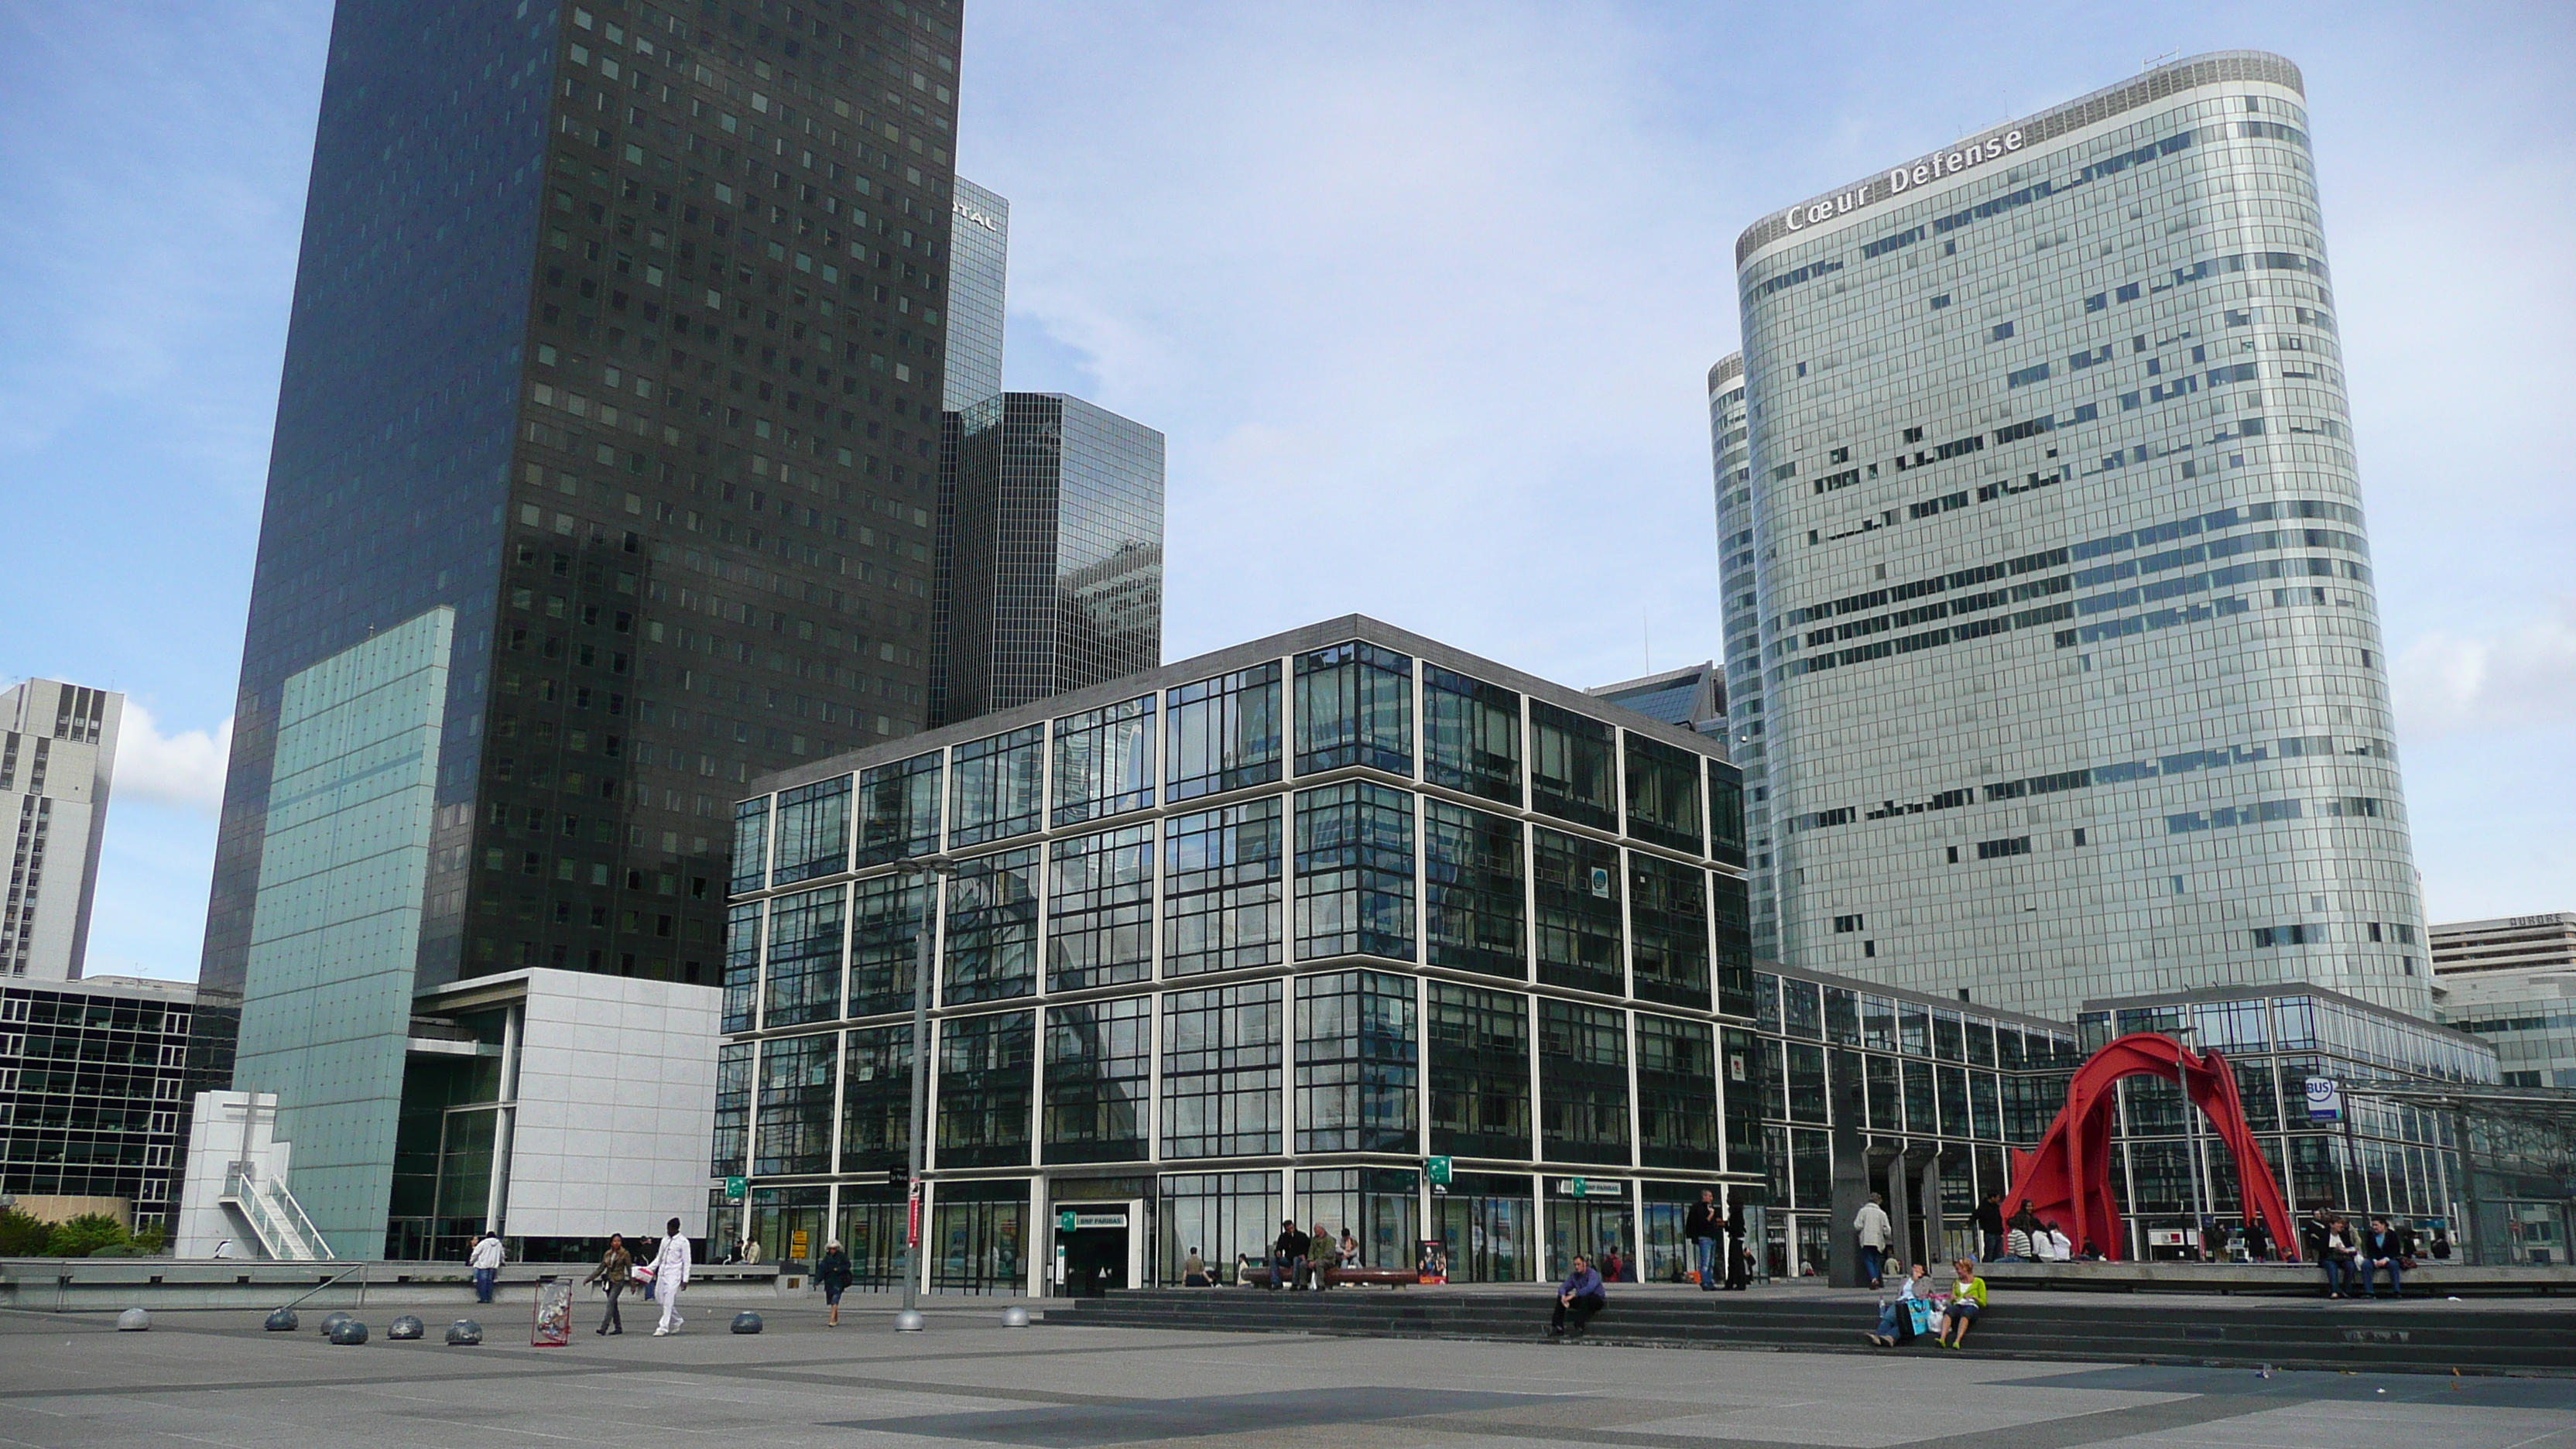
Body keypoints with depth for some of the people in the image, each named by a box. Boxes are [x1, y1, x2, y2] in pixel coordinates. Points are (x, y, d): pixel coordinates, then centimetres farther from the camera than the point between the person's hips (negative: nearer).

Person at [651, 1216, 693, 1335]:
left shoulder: (683, 1242, -5)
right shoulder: (665, 1240, 13)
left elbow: (686, 1262, -5)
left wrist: (685, 1280, -9)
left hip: (674, 1274, -7)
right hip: (662, 1272, 7)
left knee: (669, 1301, -12)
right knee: (659, 1295, 7)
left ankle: (663, 1328, -12)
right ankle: (676, 1322, 25)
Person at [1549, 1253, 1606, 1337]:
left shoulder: (1593, 1274, -15)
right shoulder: (1574, 1276, 6)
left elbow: (1590, 1288, -34)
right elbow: (1563, 1287, -1)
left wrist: (1573, 1295, -37)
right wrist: (1563, 1296, -25)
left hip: (1598, 1300, -7)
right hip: (1582, 1301, 7)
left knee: (1584, 1297, -40)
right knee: (1560, 1298, -7)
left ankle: (1579, 1328, -40)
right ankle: (1558, 1328, -13)